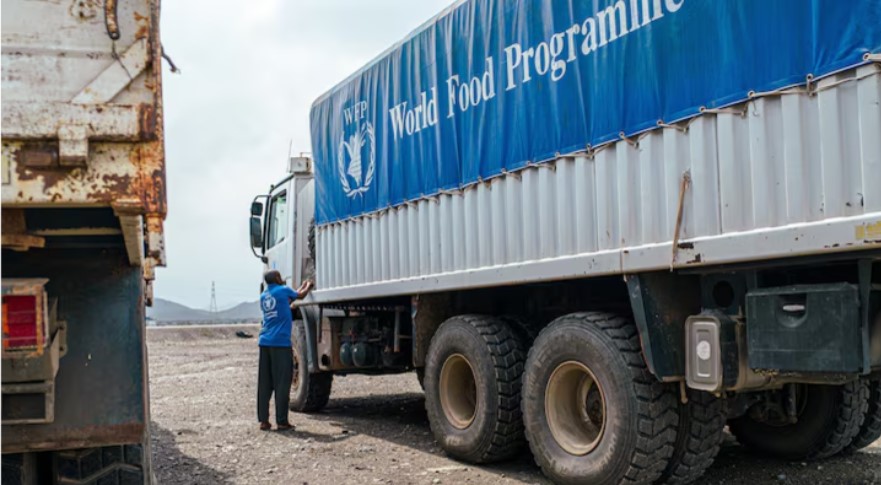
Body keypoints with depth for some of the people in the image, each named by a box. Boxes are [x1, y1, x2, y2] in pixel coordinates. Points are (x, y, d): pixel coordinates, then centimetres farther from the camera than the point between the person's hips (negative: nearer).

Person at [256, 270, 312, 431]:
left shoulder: (263, 296, 17)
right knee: (281, 384, -3)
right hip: (281, 343, -6)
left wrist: (302, 287, 42)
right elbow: (301, 295, 18)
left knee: (264, 384, 6)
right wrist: (308, 287, 38)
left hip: (265, 342, 6)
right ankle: (281, 422, -3)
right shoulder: (283, 290, -1)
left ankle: (263, 420, 6)